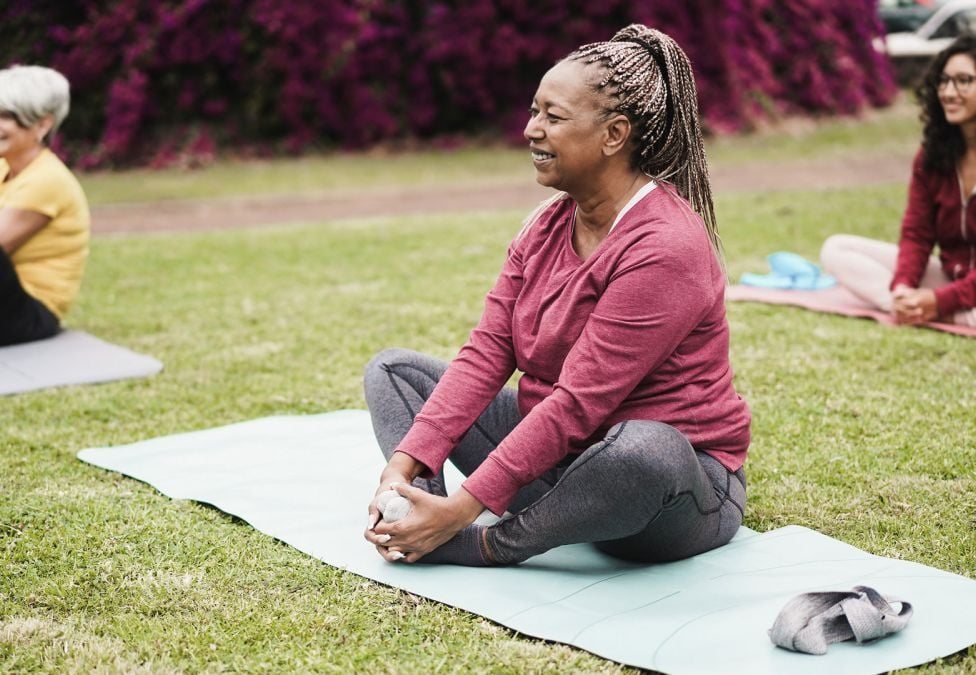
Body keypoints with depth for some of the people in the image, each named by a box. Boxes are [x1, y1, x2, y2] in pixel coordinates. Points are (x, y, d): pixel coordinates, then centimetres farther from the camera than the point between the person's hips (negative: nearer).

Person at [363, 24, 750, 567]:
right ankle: (423, 533, -20)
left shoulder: (664, 250, -23)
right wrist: (405, 463, -15)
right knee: (392, 369, 5)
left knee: (646, 450, -44)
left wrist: (463, 507, -28)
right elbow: (487, 353, -3)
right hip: (554, 456, 8)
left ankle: (490, 547, -20)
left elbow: (577, 404, -27)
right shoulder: (548, 226, 3)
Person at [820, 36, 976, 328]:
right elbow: (916, 233, 1)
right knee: (836, 249, -5)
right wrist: (902, 286, -19)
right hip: (950, 275, 8)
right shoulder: (932, 155, 4)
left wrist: (940, 301, -25)